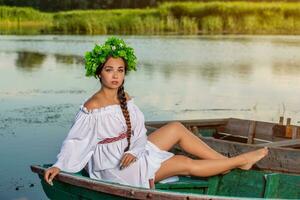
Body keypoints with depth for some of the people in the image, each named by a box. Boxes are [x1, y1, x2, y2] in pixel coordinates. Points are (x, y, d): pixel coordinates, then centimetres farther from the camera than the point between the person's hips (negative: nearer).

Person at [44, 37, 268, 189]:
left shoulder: (126, 99, 2)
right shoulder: (92, 107, -19)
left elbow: (139, 134, 1)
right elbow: (75, 140, -19)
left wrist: (132, 152, -18)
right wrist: (59, 165, -30)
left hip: (130, 154, 7)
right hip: (113, 168, -7)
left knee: (176, 128, -2)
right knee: (185, 164, -11)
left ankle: (228, 161, 1)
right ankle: (239, 161, 2)